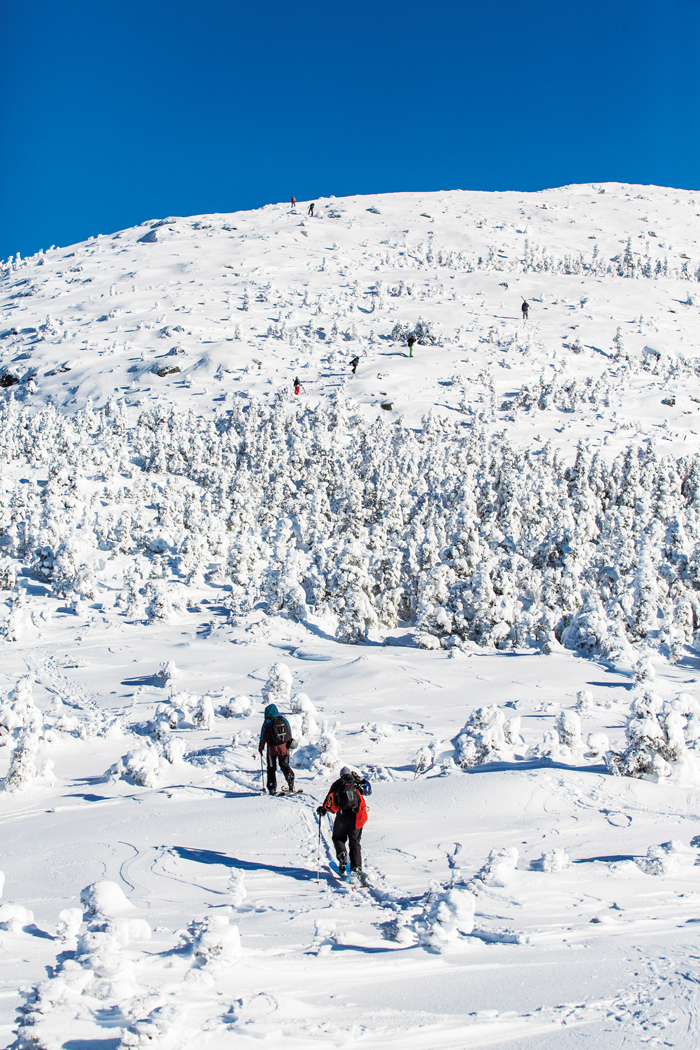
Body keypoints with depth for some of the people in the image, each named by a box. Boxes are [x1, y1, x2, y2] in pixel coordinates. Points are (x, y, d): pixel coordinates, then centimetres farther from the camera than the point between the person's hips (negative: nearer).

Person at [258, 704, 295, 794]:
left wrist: (261, 748, 7)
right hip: (284, 747, 2)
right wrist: (289, 742, 23)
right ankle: (290, 776, -18)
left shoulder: (267, 722, -7)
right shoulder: (283, 719, 4)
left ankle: (272, 789, 6)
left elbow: (263, 736, -4)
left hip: (272, 748, -2)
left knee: (271, 768, 9)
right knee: (285, 765, 10)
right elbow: (289, 732, 10)